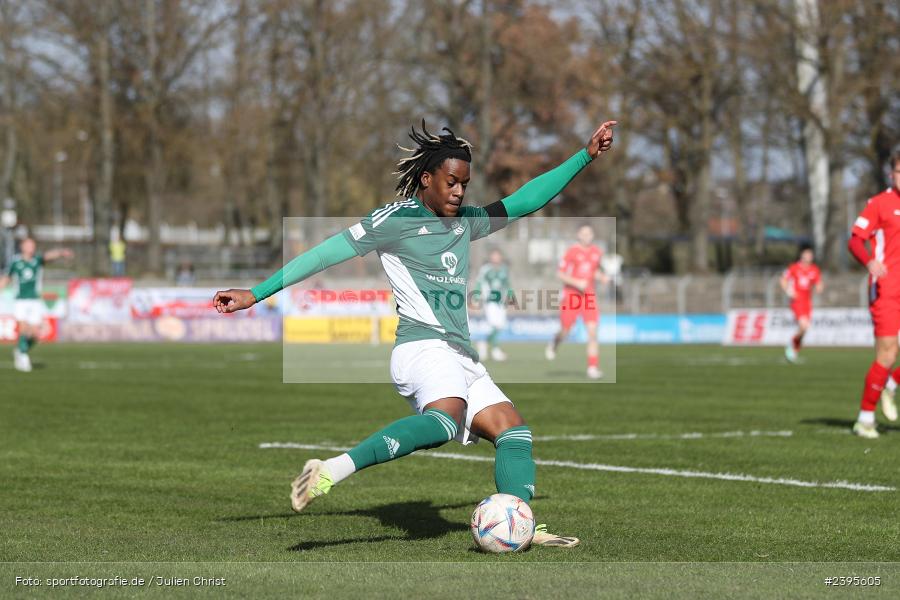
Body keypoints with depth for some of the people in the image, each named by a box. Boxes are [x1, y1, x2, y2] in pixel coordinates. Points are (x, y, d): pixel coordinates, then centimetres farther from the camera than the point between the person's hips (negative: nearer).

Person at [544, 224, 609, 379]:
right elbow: (560, 274, -8)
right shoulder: (572, 252, -9)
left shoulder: (597, 252, 6)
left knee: (592, 332, -11)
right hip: (571, 295, -3)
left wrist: (602, 277, 1)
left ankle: (593, 368, -10)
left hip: (589, 297, 3)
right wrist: (577, 282, -21)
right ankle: (554, 344, 44)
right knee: (565, 332, 8)